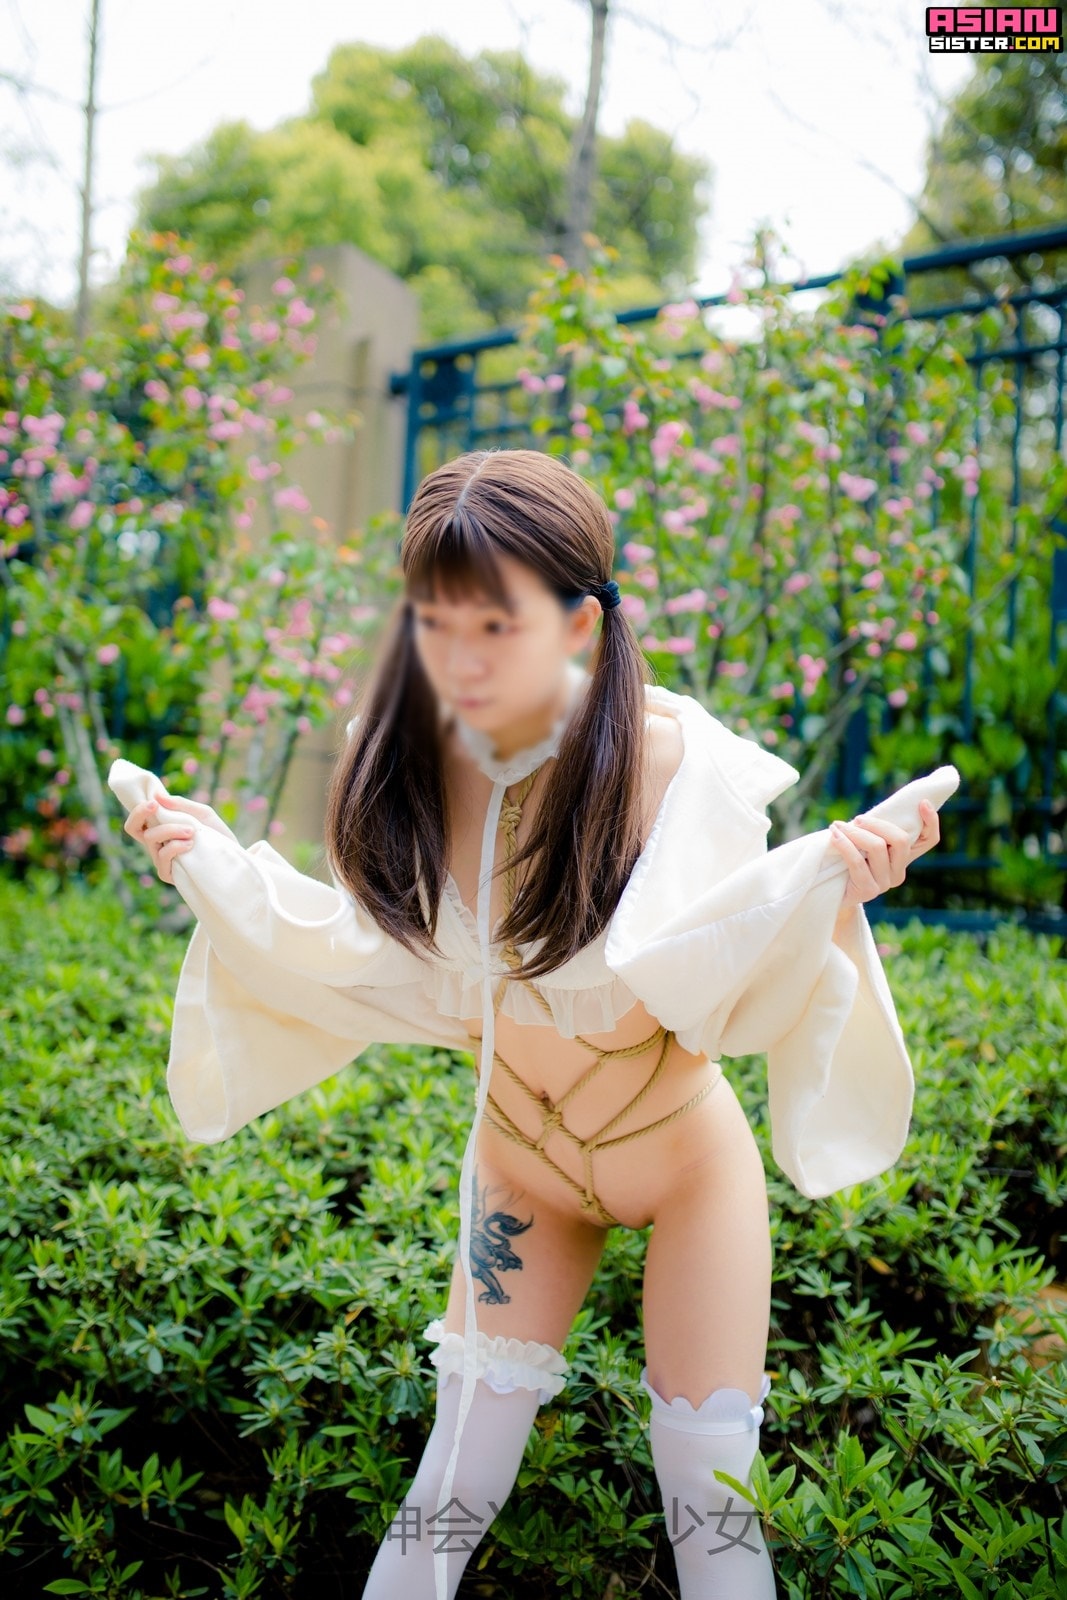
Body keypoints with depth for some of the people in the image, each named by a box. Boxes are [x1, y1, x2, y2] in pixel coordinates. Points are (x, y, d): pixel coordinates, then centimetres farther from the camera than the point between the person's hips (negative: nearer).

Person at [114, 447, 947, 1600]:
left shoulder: (673, 760, -25)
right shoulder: (410, 756, -14)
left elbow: (701, 972, -32)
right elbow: (381, 963, -6)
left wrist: (821, 884, -49)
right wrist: (218, 866, -12)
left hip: (686, 1160, -2)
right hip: (520, 1160, 3)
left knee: (708, 1502, 5)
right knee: (452, 1493, 6)